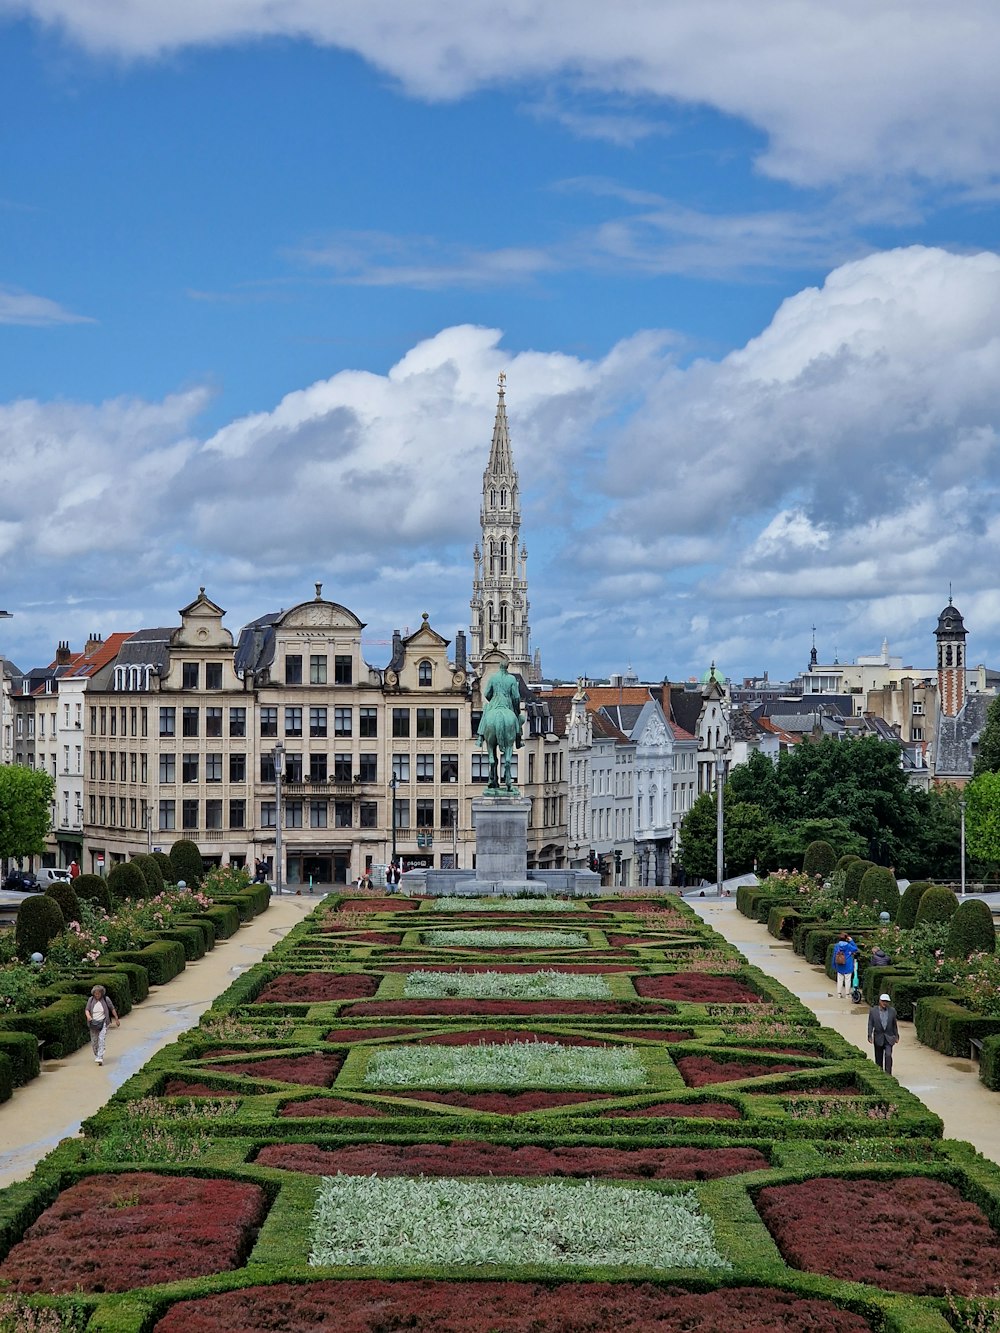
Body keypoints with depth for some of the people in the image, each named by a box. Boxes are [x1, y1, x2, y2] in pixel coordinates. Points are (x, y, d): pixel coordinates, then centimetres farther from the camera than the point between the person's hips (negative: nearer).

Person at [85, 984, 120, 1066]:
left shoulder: (106, 999, -5)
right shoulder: (91, 999, 0)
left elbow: (112, 1009, 4)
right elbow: (87, 1010, -3)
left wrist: (117, 1019, 9)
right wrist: (88, 1016, -25)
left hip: (103, 1023, -3)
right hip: (93, 1023, 3)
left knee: (101, 1039, -17)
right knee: (94, 1041, 8)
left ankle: (100, 1058, -24)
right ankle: (96, 1056, 31)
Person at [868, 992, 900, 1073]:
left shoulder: (892, 1011, -1)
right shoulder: (873, 1010, -4)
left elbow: (894, 1024, 7)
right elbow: (870, 1024, -3)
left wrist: (896, 1036, 7)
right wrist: (870, 1036, -11)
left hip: (889, 1038, 0)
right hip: (878, 1038, 0)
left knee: (888, 1055, -16)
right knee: (879, 1058, 9)